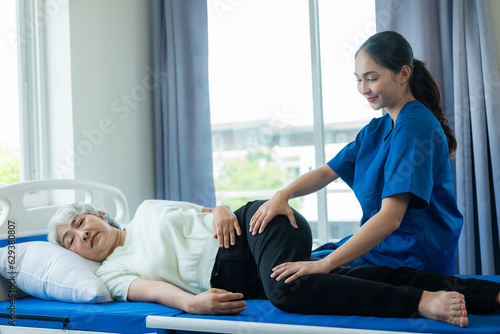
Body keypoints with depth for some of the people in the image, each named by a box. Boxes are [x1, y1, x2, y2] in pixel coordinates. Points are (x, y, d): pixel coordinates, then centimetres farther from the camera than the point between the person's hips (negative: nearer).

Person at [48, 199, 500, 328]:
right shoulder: (112, 273, 15)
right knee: (284, 292, -27)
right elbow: (152, 289, -5)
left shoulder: (147, 210, 22)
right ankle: (422, 303, -28)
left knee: (283, 282, -31)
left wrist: (220, 211, -2)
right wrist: (189, 302, -24)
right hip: (227, 280, 1)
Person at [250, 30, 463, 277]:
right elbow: (327, 172, 10)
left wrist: (326, 264, -32)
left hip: (410, 258, -9)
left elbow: (390, 218, -29)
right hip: (381, 244, 9)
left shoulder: (415, 126, -20)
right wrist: (283, 194, -12)